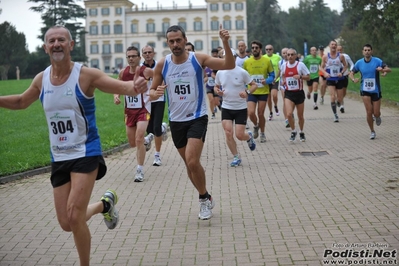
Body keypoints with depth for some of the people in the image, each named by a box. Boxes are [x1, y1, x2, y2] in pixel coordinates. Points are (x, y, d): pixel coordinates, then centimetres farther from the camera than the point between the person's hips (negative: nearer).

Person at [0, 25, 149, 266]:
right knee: (67, 224, 8)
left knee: (74, 217, -14)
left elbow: (123, 87, -23)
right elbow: (21, 102, 20)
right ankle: (104, 204, 38)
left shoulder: (86, 75, -14)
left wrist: (136, 87, -46)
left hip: (86, 153, -5)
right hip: (58, 157, 5)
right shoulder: (41, 79, 1)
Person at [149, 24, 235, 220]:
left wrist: (225, 43, -31)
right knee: (189, 164, 14)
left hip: (197, 118, -4)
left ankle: (204, 199, 4)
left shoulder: (198, 59, -10)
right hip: (176, 121, 4)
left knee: (192, 161, -19)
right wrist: (155, 93, -18)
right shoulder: (162, 65, -2)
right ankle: (206, 198, 34)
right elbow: (152, 91, 6)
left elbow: (229, 65, -17)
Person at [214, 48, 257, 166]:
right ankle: (236, 157, 12)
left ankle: (249, 137, 32)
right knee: (228, 134, -6)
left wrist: (247, 92, -23)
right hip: (226, 108, 3)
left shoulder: (242, 72, -10)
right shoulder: (220, 73, 1)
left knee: (239, 135, -5)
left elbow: (254, 85, -3)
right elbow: (216, 86, 15)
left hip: (241, 108, -3)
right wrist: (217, 91, -9)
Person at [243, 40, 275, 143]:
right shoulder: (247, 62, 0)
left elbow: (272, 75, 3)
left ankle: (262, 134, 26)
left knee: (261, 114, 5)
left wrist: (267, 81, -17)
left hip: (263, 92, -1)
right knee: (251, 113, -12)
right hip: (252, 92, 1)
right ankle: (256, 126, 21)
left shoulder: (267, 61, -4)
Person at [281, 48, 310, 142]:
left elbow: (308, 77, -4)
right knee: (289, 114, -16)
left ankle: (301, 132, 33)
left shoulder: (300, 65, -7)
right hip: (288, 93, 1)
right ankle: (293, 131, 8)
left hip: (299, 93, -1)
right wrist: (284, 81, 4)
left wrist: (300, 76, -22)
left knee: (300, 116, 9)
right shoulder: (284, 65, 3)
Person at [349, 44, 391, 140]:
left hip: (376, 90, 0)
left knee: (376, 113, 2)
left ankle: (377, 117, 42)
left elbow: (389, 69, -14)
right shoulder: (359, 63, -2)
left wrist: (382, 70, -37)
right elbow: (351, 73, 8)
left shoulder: (377, 61, -9)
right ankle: (372, 131, 8)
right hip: (365, 90, 1)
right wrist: (354, 79, -15)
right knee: (369, 112, -11)